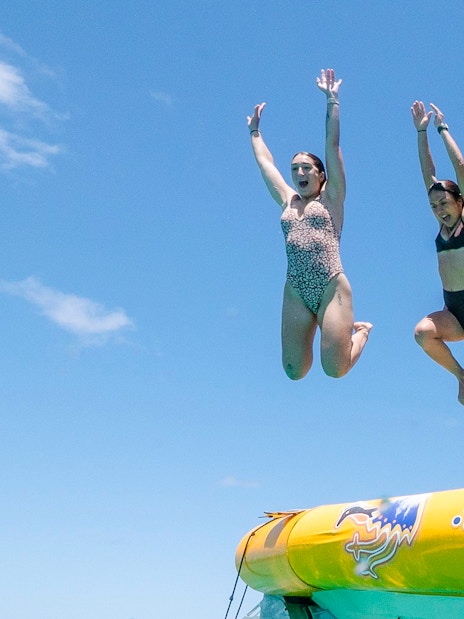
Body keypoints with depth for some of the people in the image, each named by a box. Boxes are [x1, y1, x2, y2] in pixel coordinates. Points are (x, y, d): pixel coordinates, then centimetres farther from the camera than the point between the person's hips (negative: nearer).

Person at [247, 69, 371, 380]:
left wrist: (332, 101, 5)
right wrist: (255, 131, 39)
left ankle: (361, 330, 23)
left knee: (335, 369, -11)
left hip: (332, 288, -4)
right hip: (296, 293, 4)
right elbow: (265, 162, 30)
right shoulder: (288, 201, 19)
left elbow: (333, 145, 5)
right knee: (294, 372, -1)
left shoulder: (331, 197, 9)